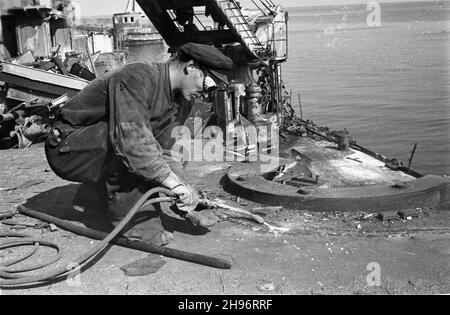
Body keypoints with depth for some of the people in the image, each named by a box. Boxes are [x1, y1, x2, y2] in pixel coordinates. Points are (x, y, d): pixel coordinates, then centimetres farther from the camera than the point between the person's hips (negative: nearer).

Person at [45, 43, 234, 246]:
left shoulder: (170, 102, 6)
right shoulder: (138, 77, -24)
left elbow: (155, 153, 6)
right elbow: (130, 134, -38)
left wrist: (182, 188, -5)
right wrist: (172, 181, -38)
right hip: (67, 151, -9)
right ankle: (131, 223, -20)